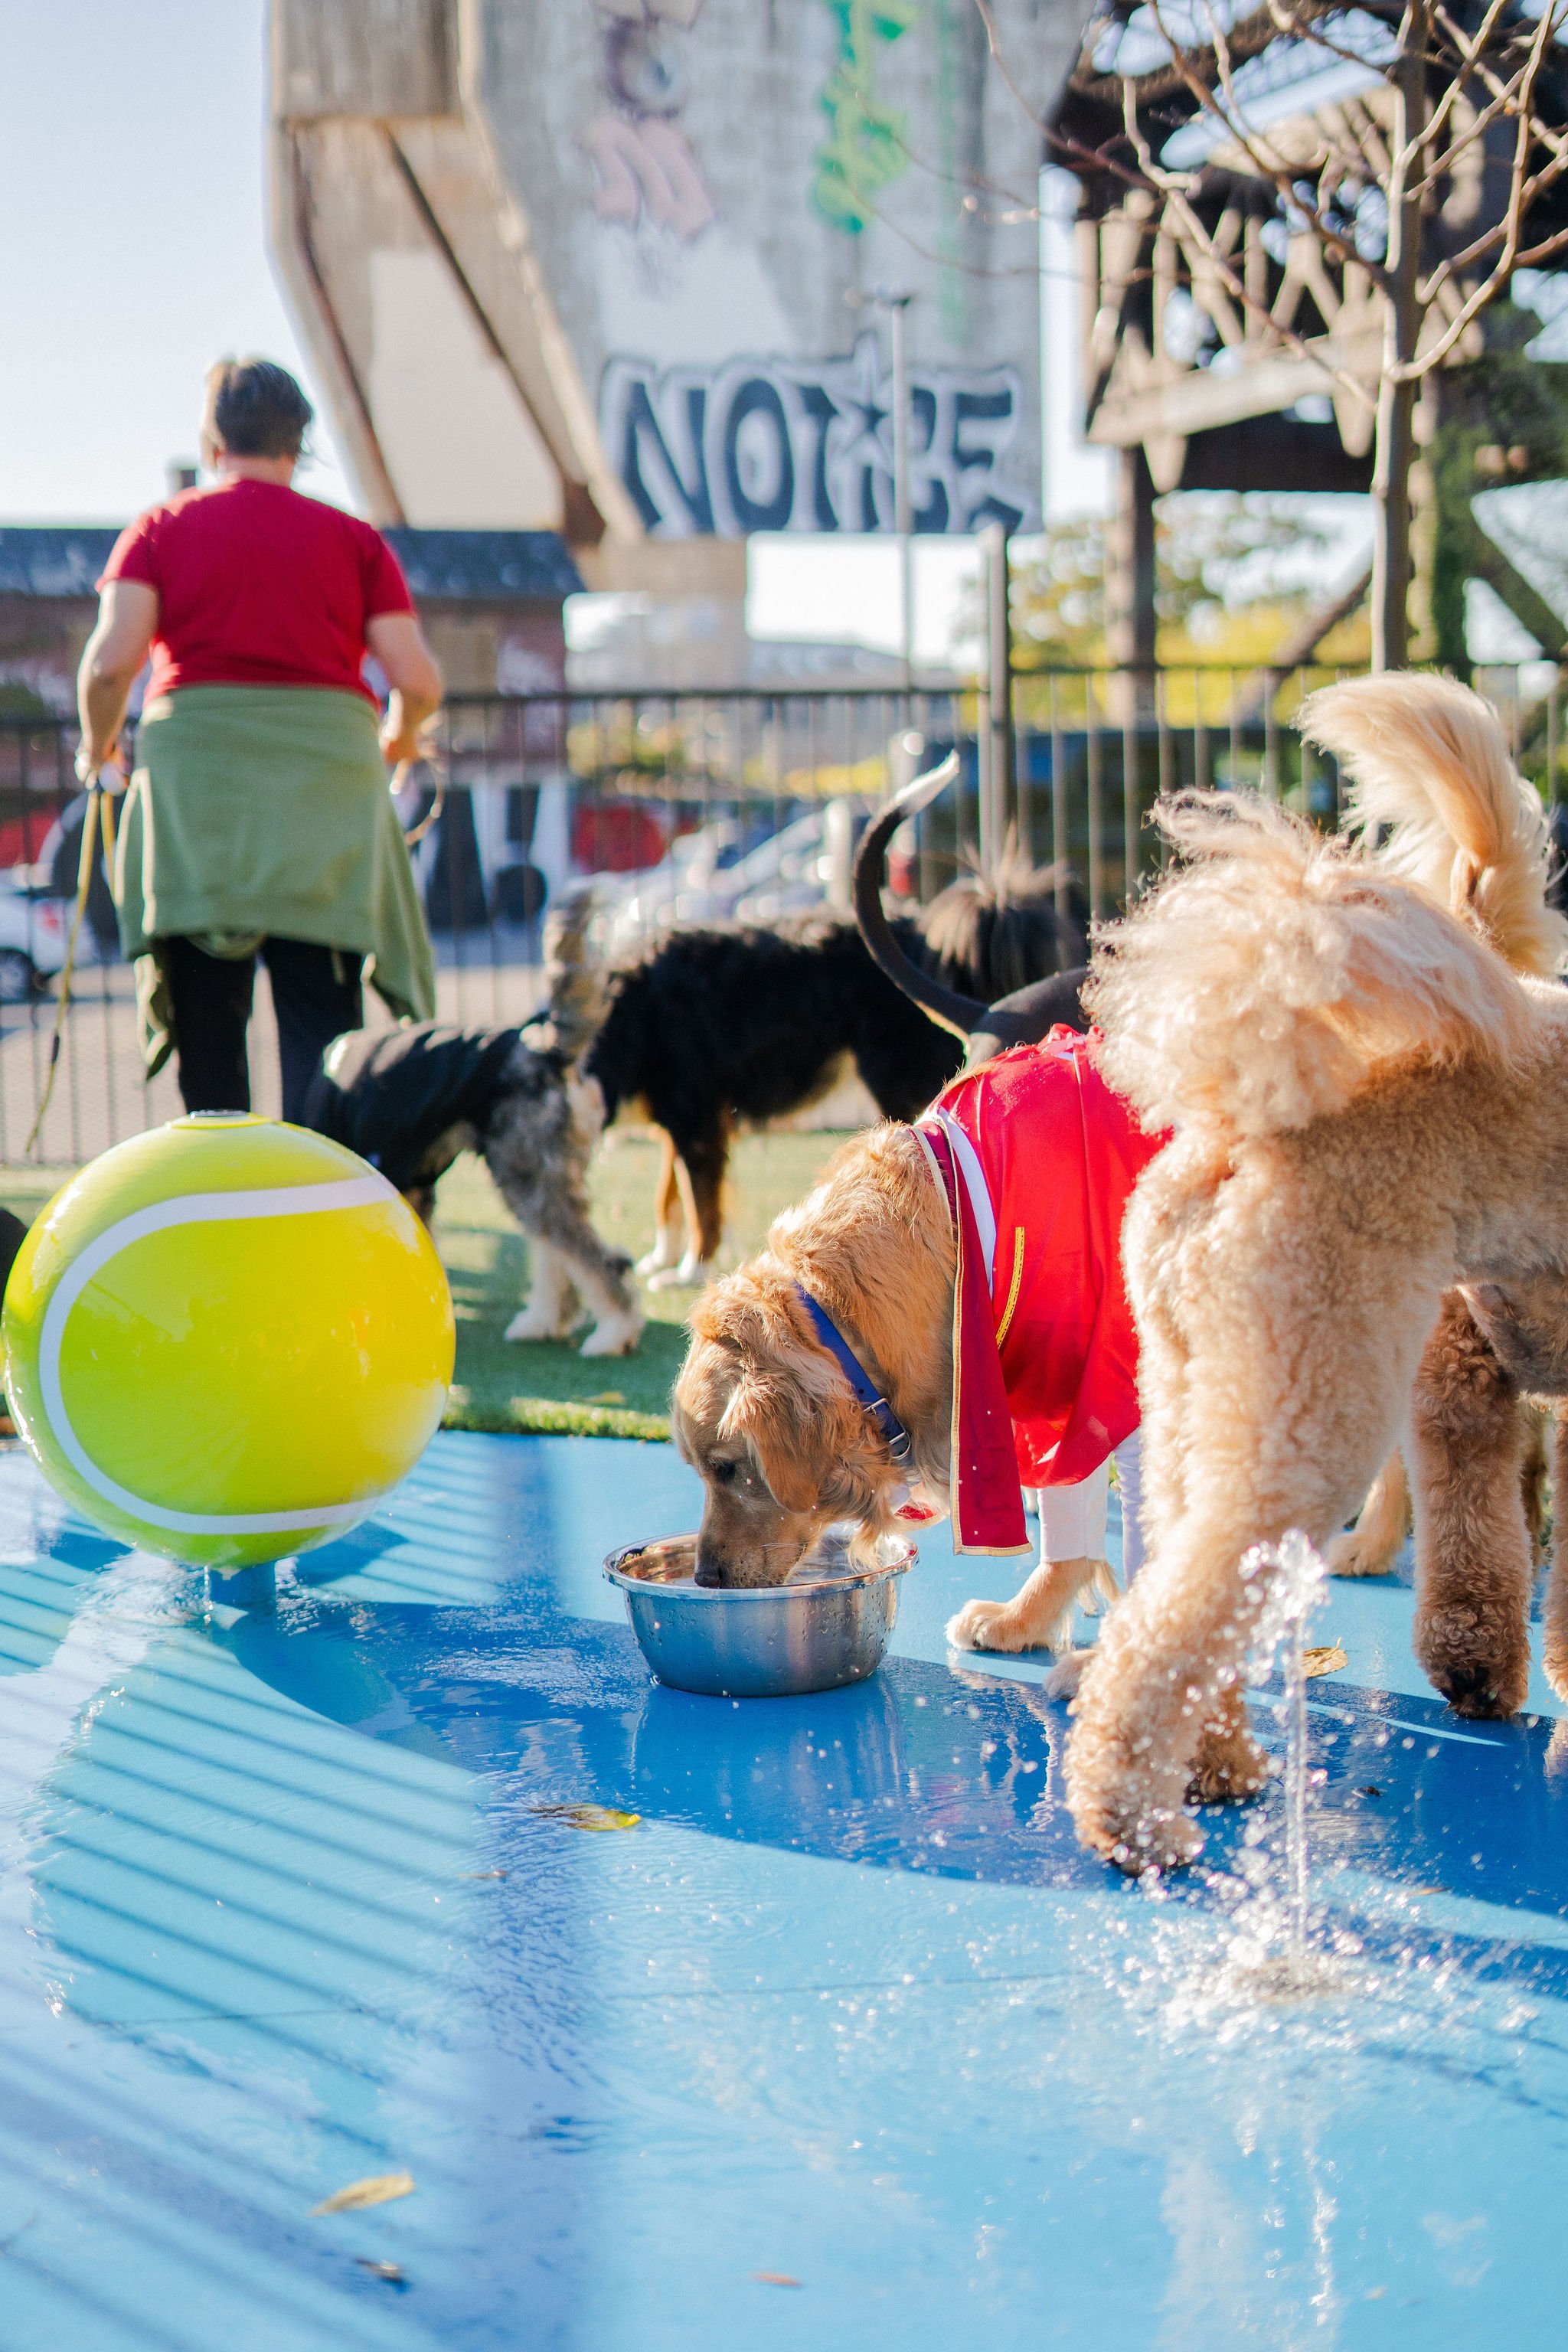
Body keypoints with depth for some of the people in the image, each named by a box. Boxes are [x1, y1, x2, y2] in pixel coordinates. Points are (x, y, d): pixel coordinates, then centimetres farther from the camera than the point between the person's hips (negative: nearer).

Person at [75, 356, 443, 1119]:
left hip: (196, 779, 0)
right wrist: (398, 739, 24)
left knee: (207, 1025, 6)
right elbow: (419, 682, 3)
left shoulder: (161, 530, 9)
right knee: (323, 1026, 0)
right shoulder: (354, 538, 10)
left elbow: (110, 661, -5)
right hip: (327, 774, 0)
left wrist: (97, 745, 14)